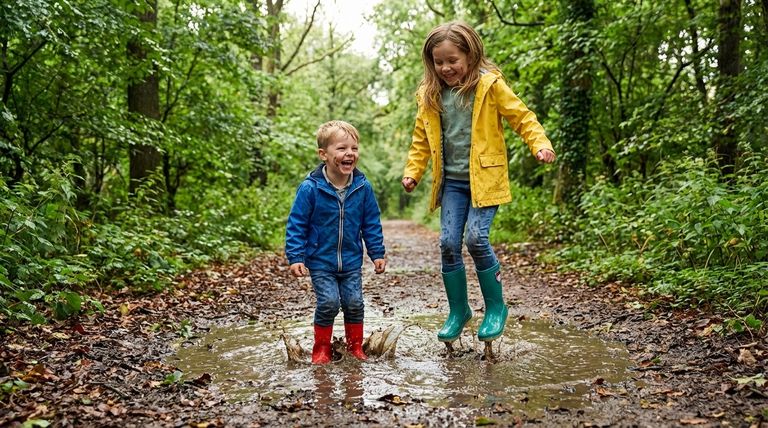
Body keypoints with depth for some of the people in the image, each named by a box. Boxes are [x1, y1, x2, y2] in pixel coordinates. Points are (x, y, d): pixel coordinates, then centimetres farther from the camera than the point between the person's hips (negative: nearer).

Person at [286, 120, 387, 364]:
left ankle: (355, 346, 24)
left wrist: (377, 253, 5)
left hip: (352, 261, 3)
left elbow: (372, 223, 4)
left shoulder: (363, 187, -6)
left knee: (354, 303, 3)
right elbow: (296, 225, -10)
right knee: (328, 303, -9)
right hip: (320, 262, -3)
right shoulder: (310, 188, -16)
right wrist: (295, 257, -13)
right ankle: (322, 348, 11)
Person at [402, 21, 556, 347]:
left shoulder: (490, 85, -4)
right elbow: (422, 138, 17)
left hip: (484, 178, -4)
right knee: (448, 243, -2)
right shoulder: (431, 95, 7)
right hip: (451, 182, 4)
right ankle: (458, 310, 16)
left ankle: (495, 307, 3)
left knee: (476, 238, -17)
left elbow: (522, 117, -3)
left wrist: (540, 144, -19)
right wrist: (413, 172, 8)